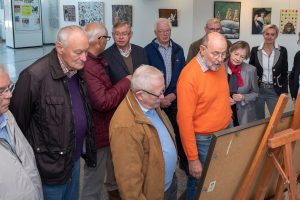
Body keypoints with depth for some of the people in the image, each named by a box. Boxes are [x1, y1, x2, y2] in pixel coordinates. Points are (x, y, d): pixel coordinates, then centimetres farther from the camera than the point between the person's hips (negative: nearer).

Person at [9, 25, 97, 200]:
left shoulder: (78, 71, 0)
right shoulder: (34, 76, -23)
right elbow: (18, 120, -16)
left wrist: (88, 149, 10)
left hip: (75, 158, 7)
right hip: (51, 165, -6)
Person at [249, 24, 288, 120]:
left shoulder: (282, 51, -2)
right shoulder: (255, 50, -2)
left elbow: (284, 73, 3)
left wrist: (284, 91, 0)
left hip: (274, 91, 0)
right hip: (258, 89, 1)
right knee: (258, 118, 11)